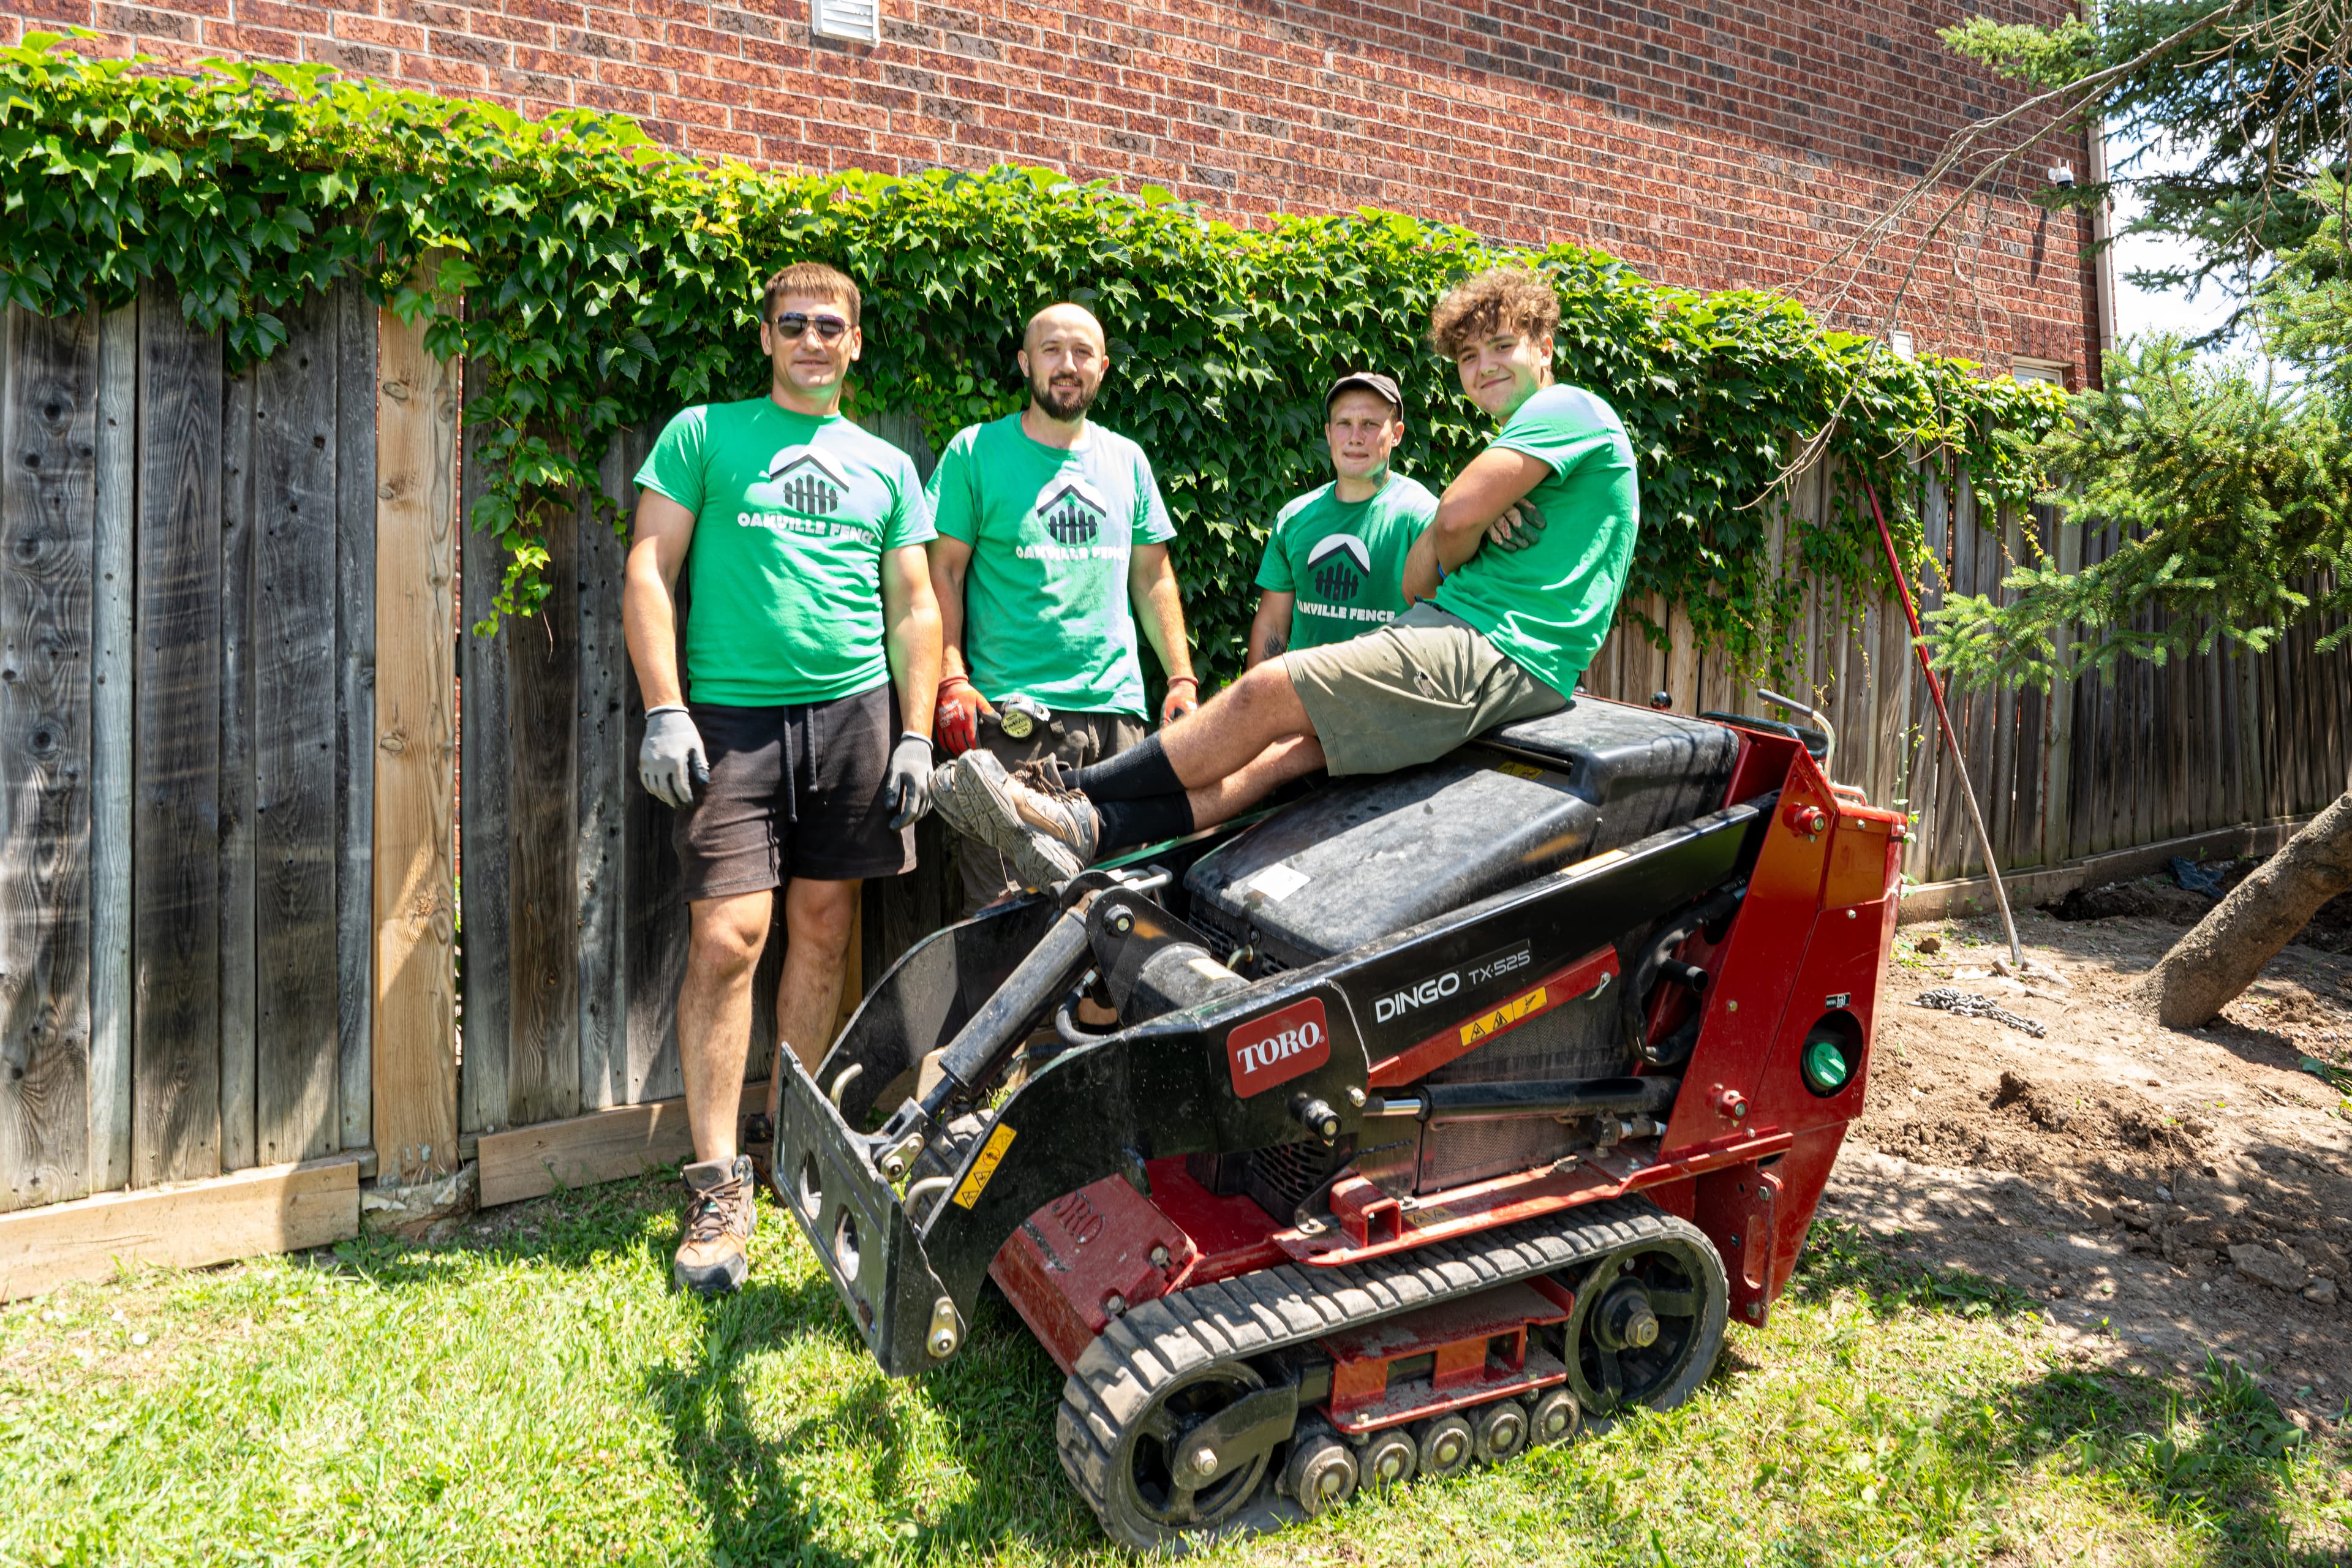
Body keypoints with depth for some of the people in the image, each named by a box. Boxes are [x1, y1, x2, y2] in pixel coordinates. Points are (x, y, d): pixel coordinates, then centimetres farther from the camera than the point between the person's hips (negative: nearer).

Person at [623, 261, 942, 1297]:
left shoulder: (886, 465, 17)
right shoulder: (704, 434, 9)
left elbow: (914, 609, 14)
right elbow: (649, 571, 2)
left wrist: (915, 736, 4)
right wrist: (665, 710, -8)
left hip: (853, 712, 3)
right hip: (731, 712, -2)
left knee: (822, 934, 7)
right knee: (727, 938, -9)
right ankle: (718, 1185, 1)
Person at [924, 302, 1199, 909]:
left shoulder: (1127, 459, 16)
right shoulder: (975, 451, 4)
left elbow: (1152, 577, 19)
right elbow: (944, 572, 1)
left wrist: (1181, 677, 10)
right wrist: (952, 679, -10)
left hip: (1117, 705, 4)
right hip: (1009, 711, -3)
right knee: (1002, 904, -8)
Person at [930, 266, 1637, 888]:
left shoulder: (1568, 408, -5)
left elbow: (1456, 515, -17)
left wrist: (1427, 576, 4)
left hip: (1497, 653, -10)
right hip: (1470, 639, 10)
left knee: (1268, 692, -16)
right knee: (1287, 749, -5)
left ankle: (1068, 793, -10)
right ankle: (1093, 829, -13)